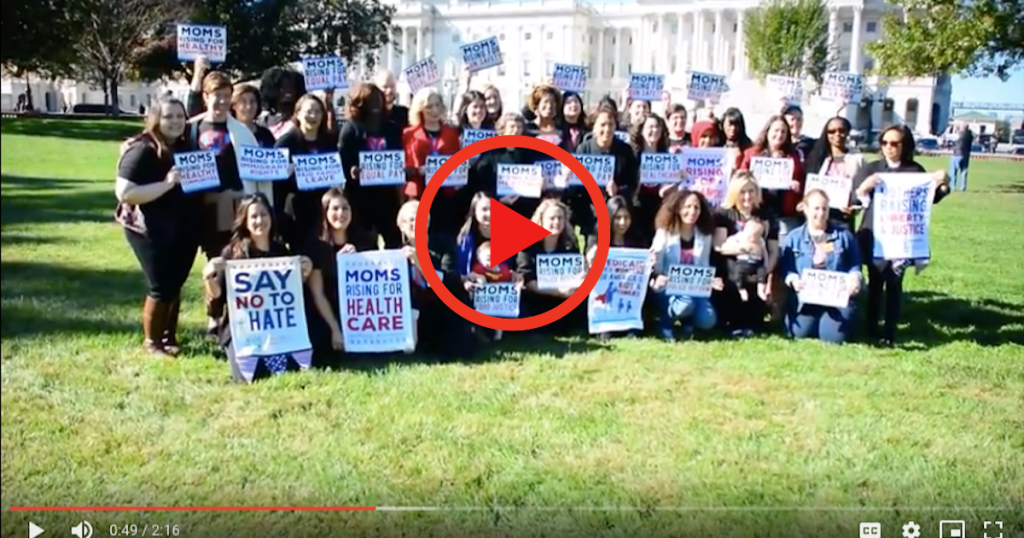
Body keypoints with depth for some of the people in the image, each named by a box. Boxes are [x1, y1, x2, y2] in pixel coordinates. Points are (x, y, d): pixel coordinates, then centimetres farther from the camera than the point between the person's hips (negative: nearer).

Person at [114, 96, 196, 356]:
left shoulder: (185, 147, 8)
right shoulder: (141, 150, -15)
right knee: (161, 287, -3)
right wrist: (166, 184, -29)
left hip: (183, 229, 7)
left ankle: (169, 336, 26)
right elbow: (124, 193, -24)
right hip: (151, 232, -7)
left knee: (175, 284, 12)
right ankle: (151, 341, 16)